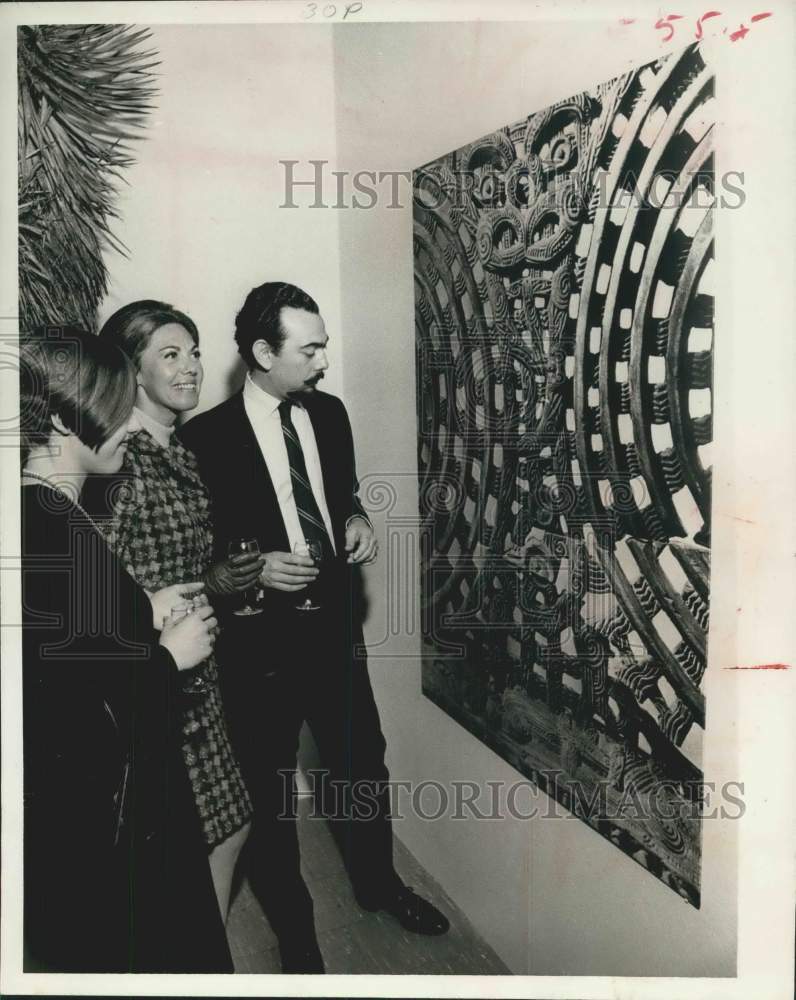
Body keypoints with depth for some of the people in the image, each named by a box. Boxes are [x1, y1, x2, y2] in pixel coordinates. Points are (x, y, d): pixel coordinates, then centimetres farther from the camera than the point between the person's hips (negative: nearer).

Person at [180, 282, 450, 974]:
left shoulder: (330, 413, 1)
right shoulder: (207, 437, -14)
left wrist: (356, 519, -4)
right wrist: (252, 568, -22)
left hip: (336, 625, 5)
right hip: (261, 639, -4)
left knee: (365, 766, 21)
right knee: (271, 791, 15)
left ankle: (378, 883, 50)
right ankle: (293, 926, 41)